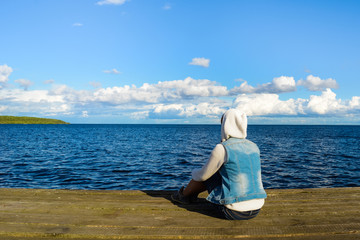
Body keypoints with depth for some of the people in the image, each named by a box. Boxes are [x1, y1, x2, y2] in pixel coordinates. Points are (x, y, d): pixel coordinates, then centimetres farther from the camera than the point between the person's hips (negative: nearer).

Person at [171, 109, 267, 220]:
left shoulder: (222, 149, -15)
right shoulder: (254, 147, 5)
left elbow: (202, 176, -2)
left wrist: (194, 173, 21)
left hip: (234, 212, -6)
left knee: (206, 174, 14)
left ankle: (184, 194, 40)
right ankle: (193, 194, 48)